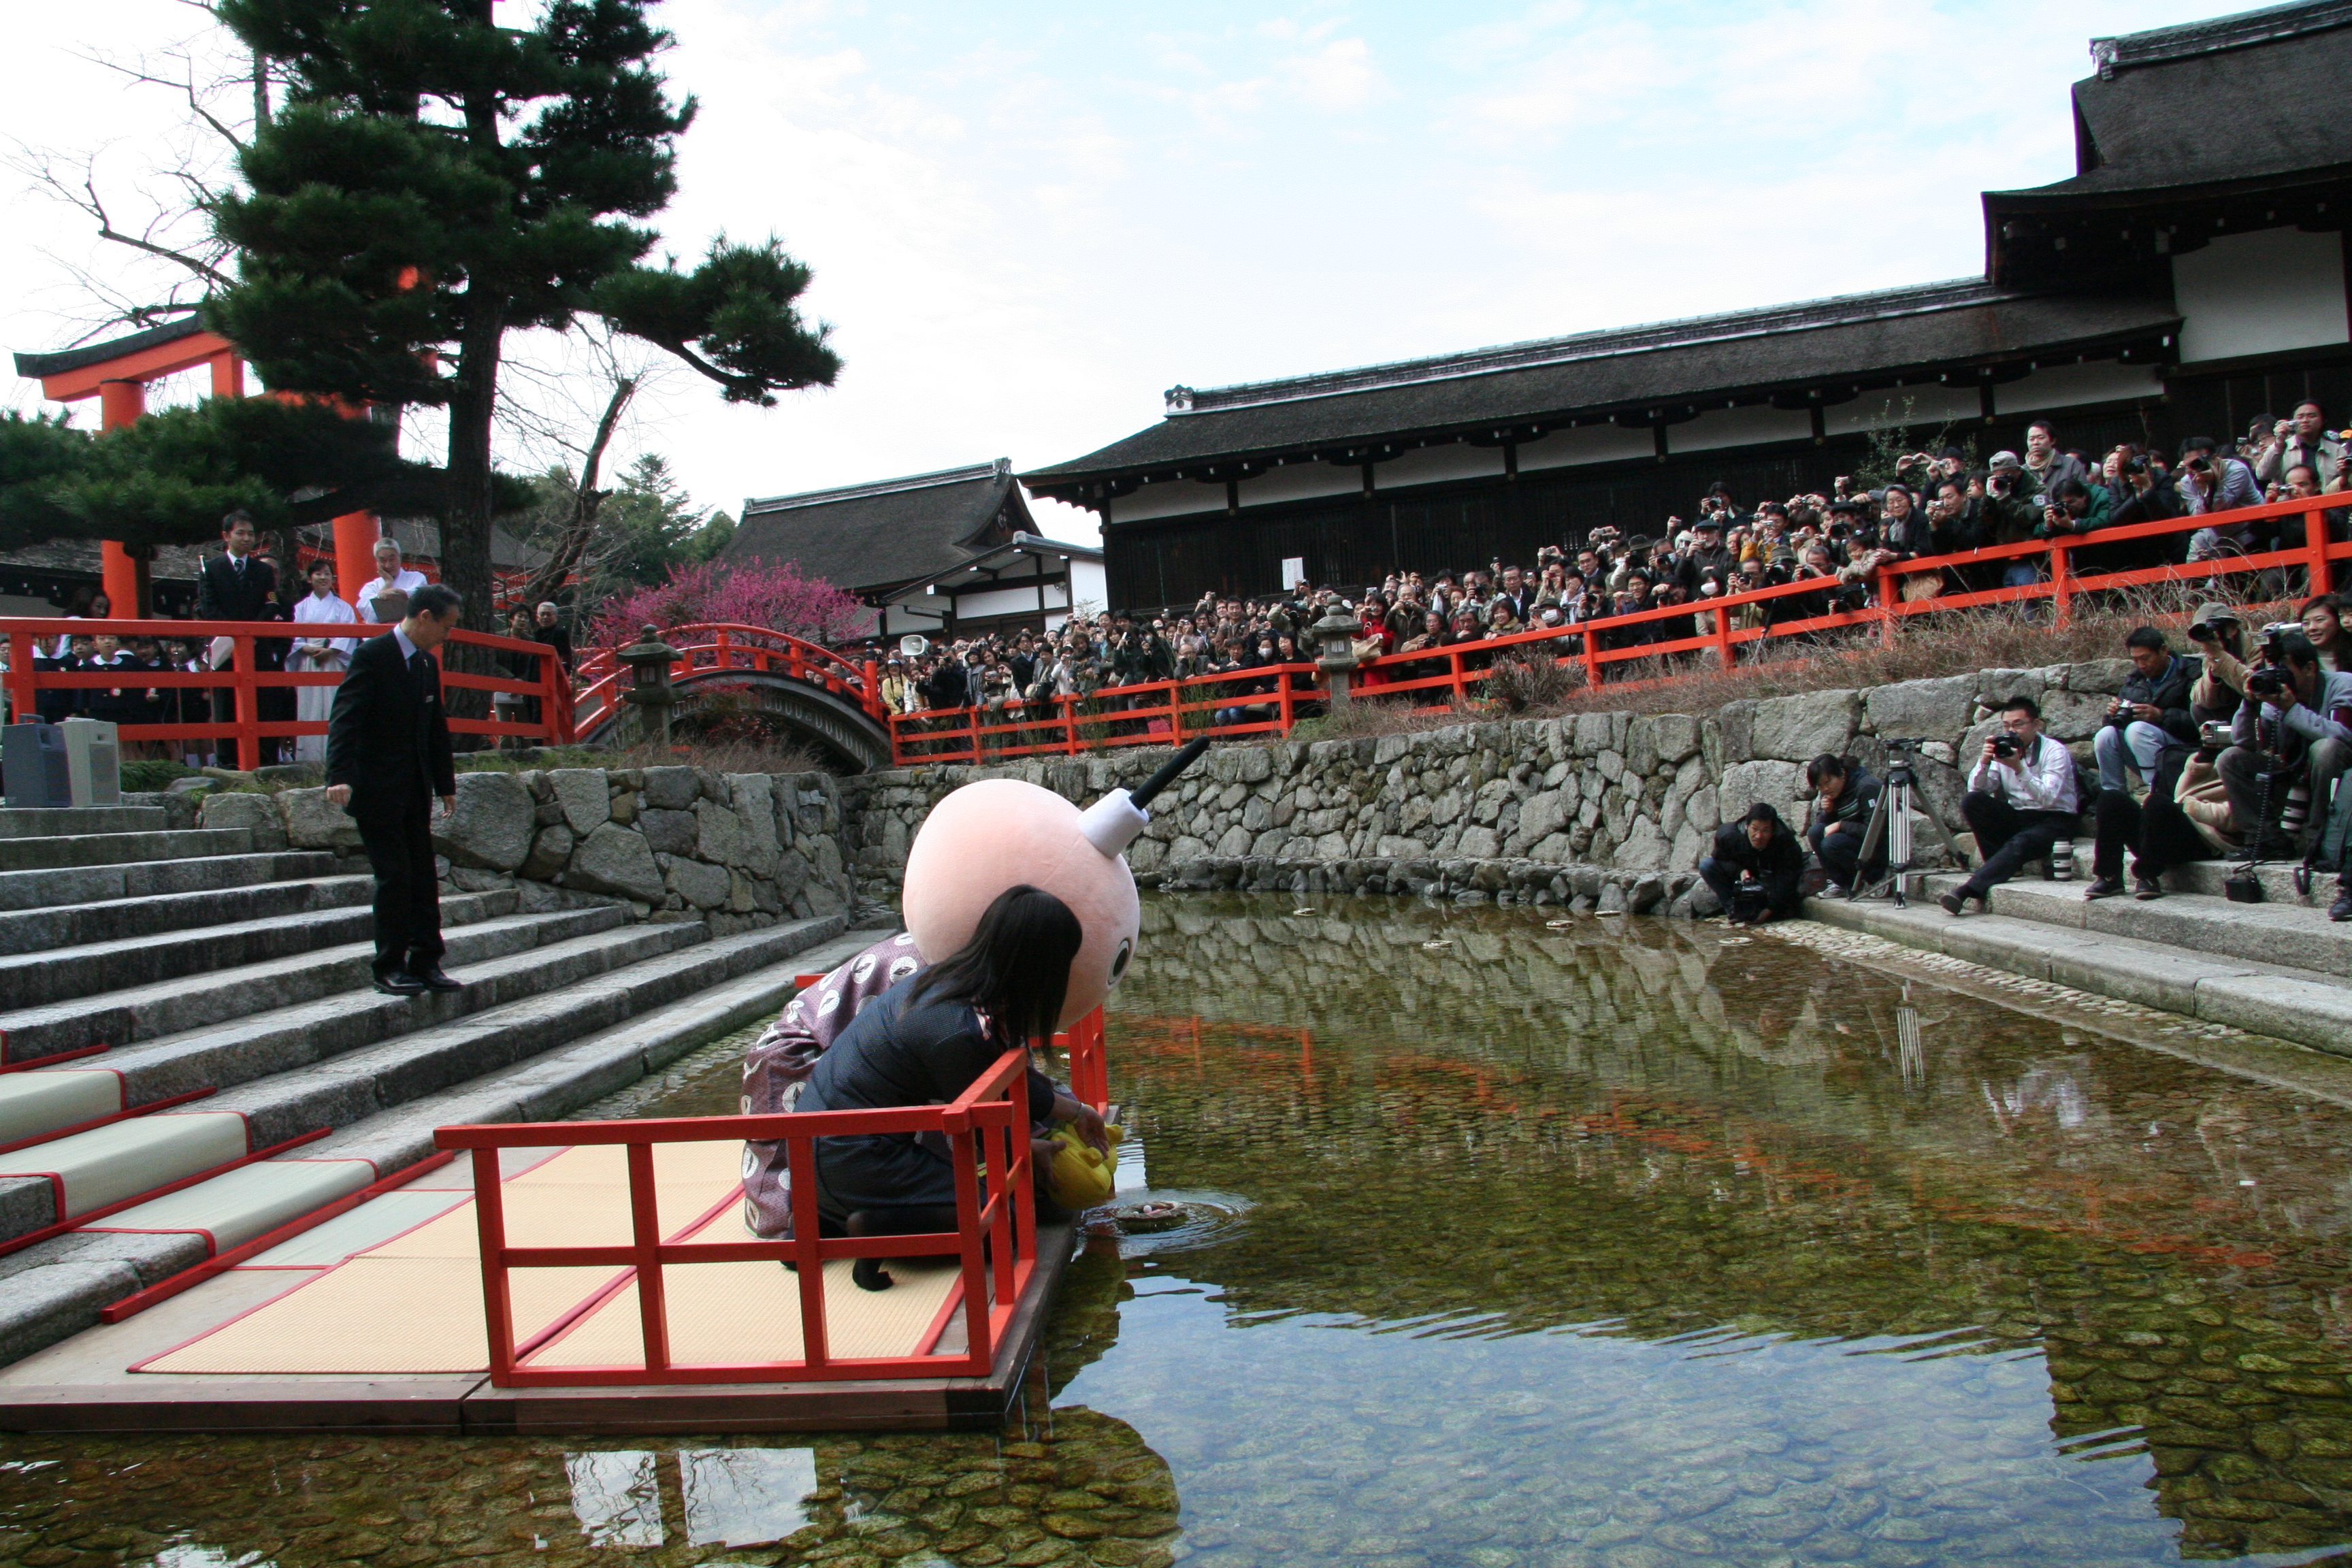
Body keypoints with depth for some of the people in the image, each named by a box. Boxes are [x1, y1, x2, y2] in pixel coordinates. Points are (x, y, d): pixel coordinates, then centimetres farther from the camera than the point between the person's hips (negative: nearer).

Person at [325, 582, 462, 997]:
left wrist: (445, 784, 21)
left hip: (415, 791, 7)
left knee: (423, 877, 6)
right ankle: (390, 968, 5)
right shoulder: (372, 655, -11)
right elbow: (345, 718, -19)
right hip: (376, 790, -7)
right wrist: (339, 776, -31)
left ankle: (426, 962, 12)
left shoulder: (427, 664, 12)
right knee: (394, 876, -6)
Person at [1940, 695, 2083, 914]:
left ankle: (1966, 892, -46)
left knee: (2019, 844, -36)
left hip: (2053, 820, -5)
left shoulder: (2055, 752, -11)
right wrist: (1984, 761, -22)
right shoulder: (2002, 748, 3)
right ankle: (2002, 865, -15)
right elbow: (1977, 789, -5)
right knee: (1971, 800, -18)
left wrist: (2019, 768, -34)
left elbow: (2048, 798, -25)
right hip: (2017, 817, 5)